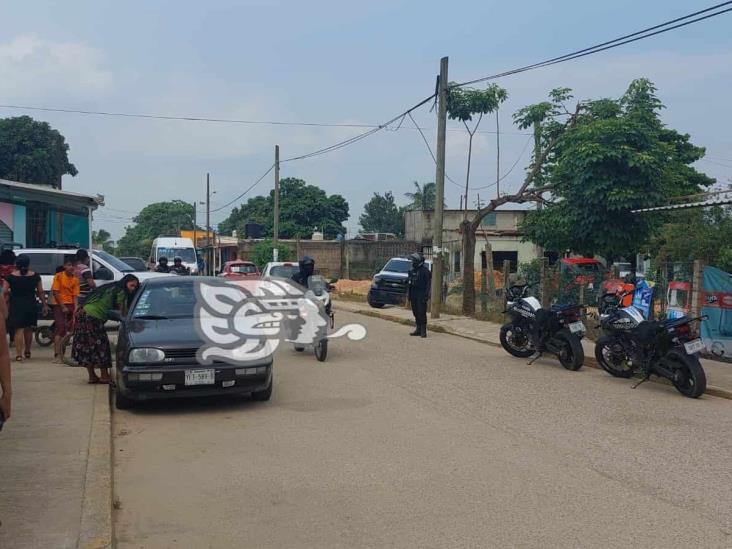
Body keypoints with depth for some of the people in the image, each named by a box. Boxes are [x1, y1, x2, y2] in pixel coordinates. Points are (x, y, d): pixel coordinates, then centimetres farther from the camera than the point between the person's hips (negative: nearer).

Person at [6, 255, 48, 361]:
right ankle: (27, 351, 30)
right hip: (31, 306, 2)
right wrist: (45, 305, 10)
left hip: (16, 306, -2)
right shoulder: (35, 276, -1)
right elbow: (41, 292, 3)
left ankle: (19, 354, -7)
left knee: (19, 330, -1)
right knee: (29, 329, 17)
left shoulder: (11, 277, -7)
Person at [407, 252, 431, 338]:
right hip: (413, 295, 7)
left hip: (421, 295, -7)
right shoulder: (412, 270, 13)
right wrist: (408, 294, 15)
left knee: (422, 313, -8)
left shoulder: (425, 270, -9)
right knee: (415, 313, 10)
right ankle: (418, 329, 18)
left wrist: (426, 295, -17)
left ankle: (423, 331, -4)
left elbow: (428, 283, -12)